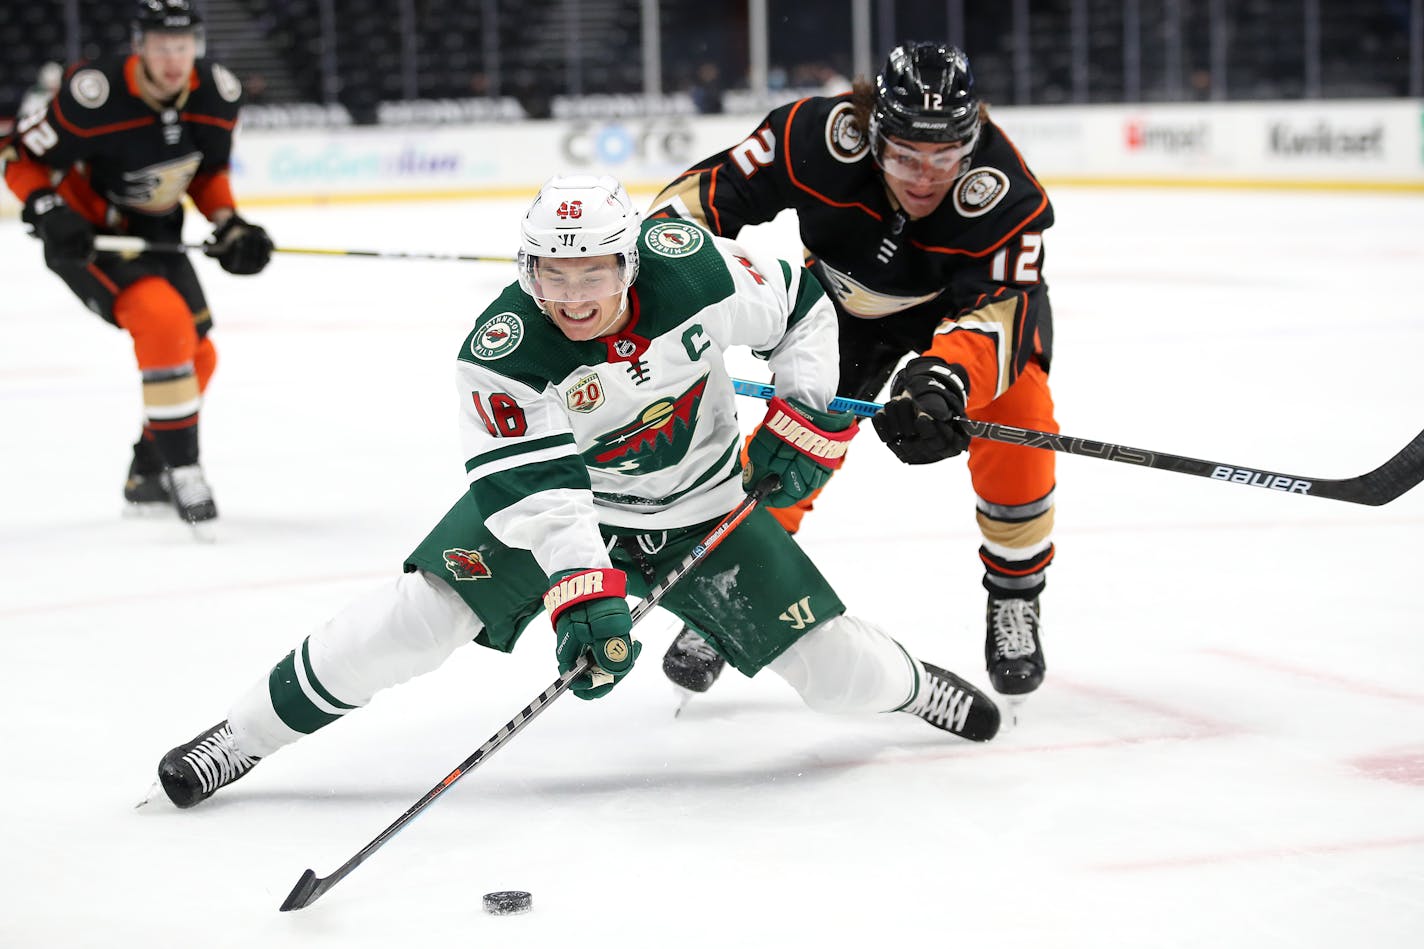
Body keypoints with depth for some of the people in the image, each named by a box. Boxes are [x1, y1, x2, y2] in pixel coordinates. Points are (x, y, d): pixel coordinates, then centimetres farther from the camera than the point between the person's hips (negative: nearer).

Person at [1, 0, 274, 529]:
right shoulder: (94, 96, -29)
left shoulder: (218, 95, -11)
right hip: (87, 234, -7)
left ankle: (147, 477, 30)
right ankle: (182, 471, -19)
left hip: (155, 234, 7)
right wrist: (50, 212, -32)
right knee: (163, 321, -28)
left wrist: (229, 227, -6)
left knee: (197, 356, 9)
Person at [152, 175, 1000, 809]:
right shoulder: (501, 351, -28)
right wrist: (584, 593, -45)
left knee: (837, 671, -2)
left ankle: (903, 681, 37)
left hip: (701, 505, 2)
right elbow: (536, 485, -33)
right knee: (426, 610, -23)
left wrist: (806, 417, -13)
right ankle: (247, 733, -7)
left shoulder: (692, 267, -24)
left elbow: (802, 308, -6)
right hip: (552, 490, -1)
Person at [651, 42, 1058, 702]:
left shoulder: (1008, 197, -38)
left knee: (1016, 421, -23)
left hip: (967, 291, -1)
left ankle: (1014, 601, 1)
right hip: (847, 296, 1)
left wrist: (945, 381, -67)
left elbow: (995, 311, -48)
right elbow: (708, 191, -25)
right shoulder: (820, 139, -36)